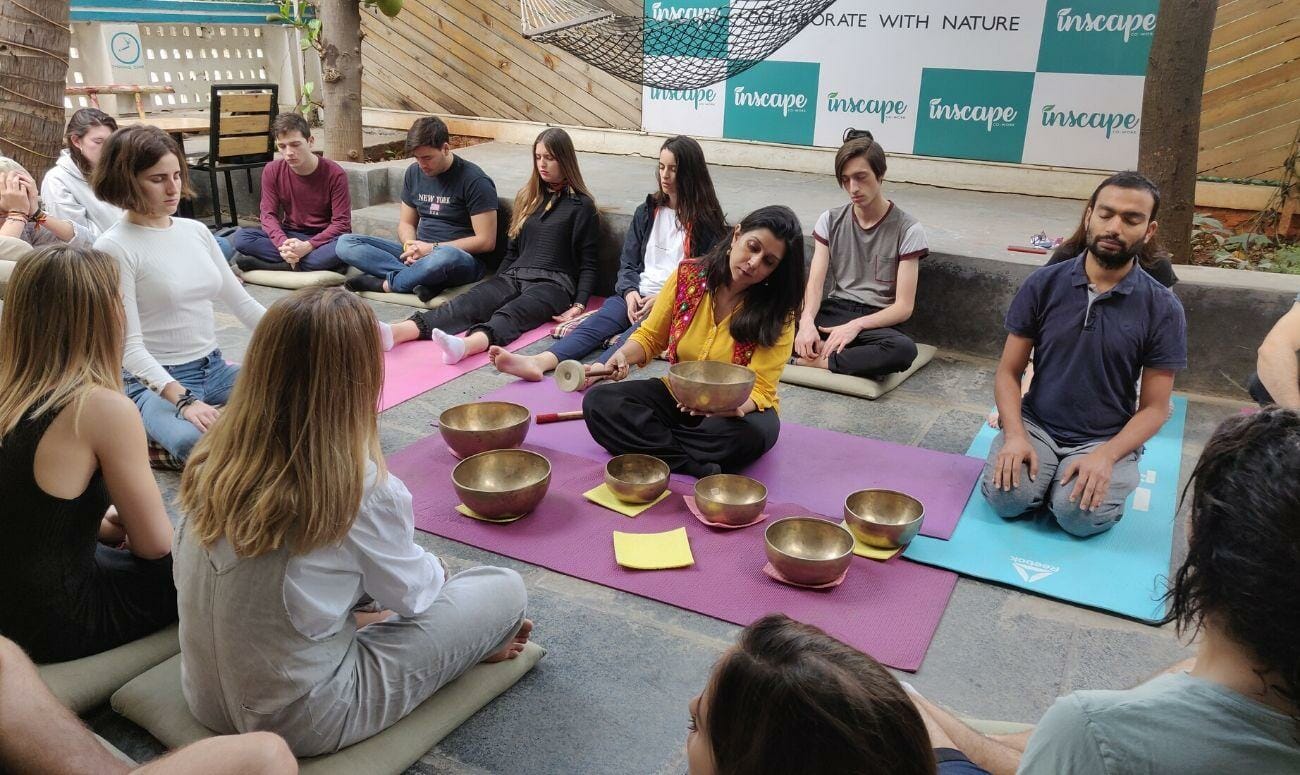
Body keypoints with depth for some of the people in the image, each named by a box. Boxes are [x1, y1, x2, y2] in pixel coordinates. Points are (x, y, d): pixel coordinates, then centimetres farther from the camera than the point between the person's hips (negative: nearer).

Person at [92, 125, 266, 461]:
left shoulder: (196, 231, 7)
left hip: (215, 369, 7)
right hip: (158, 382, -6)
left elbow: (242, 302, 12)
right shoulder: (114, 248, -11)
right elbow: (129, 346, -16)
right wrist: (184, 400, -30)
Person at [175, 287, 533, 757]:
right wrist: (436, 570, 16)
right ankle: (472, 644, 30)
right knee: (505, 589, 5)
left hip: (206, 699, 6)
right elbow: (411, 591, -9)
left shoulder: (214, 460, -9)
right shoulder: (363, 490, -26)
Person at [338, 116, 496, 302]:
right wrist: (411, 247, -7)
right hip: (420, 255, 7)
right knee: (345, 243, -9)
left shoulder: (474, 180, -9)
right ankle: (427, 279, -26)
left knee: (445, 257, -45)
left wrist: (433, 248, -15)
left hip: (464, 260, -6)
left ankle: (385, 283, -17)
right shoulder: (414, 172, 11)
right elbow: (406, 223, 18)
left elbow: (486, 241, -13)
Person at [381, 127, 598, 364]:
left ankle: (464, 346, -68)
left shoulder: (582, 206, 7)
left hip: (552, 283, -4)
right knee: (469, 302, -26)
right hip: (514, 275, 5)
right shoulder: (527, 196, 24)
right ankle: (396, 332, -49)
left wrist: (579, 305, -10)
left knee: (511, 313, -37)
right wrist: (496, 287, 14)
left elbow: (588, 264, 3)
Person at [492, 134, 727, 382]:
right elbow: (628, 263, 16)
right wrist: (630, 292, -6)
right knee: (596, 323, -26)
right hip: (636, 296, 4)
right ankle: (538, 363, -50)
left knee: (638, 332, -36)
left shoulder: (706, 221, 4)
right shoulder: (647, 211, 18)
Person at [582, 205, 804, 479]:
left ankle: (649, 441, -18)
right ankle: (701, 470, -26)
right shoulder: (687, 275, -8)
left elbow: (758, 390, -18)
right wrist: (622, 358, -17)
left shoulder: (777, 312, -14)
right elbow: (650, 337, 5)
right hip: (677, 396, 3)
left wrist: (733, 405, -41)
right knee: (597, 401, -18)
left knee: (753, 431, -38)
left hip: (738, 409, -3)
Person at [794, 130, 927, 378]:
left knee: (904, 349, -38)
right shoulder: (831, 220, 6)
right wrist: (807, 321, -26)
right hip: (833, 310, 2)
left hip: (876, 320, -1)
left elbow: (903, 307, -8)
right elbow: (815, 283, -4)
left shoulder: (907, 229, -4)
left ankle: (820, 361, -25)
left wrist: (856, 326, -24)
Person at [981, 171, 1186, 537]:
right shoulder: (1044, 284, -2)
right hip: (1035, 425, 1)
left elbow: (1154, 408, -3)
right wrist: (1015, 435, -17)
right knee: (1005, 496, -26)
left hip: (1106, 439, -1)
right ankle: (1046, 475, 8)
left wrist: (1106, 455, -20)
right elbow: (1008, 373, 0)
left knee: (1078, 514, -28)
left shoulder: (1162, 308, -5)